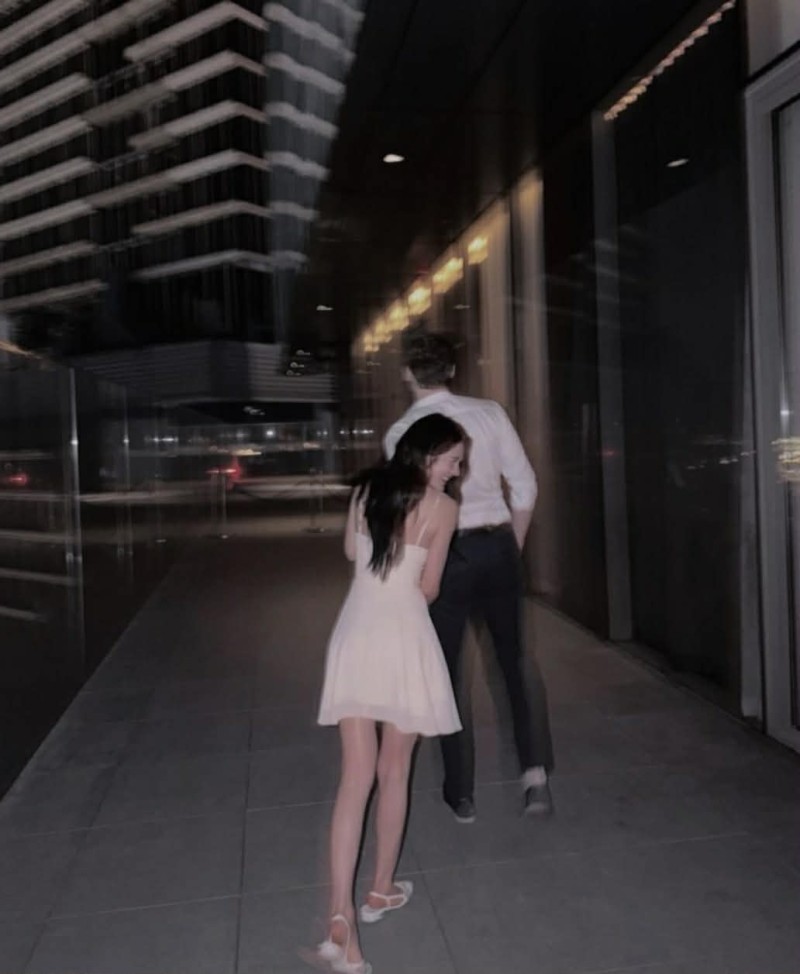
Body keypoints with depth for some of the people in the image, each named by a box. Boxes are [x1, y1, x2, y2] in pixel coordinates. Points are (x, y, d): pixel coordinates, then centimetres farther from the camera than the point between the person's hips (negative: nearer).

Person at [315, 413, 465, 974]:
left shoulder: (365, 490, 8)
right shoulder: (443, 507, -5)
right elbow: (429, 589, -1)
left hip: (355, 634, 4)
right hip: (403, 637, -3)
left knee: (356, 776, 4)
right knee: (394, 770, 15)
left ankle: (341, 916, -3)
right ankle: (382, 890, 31)